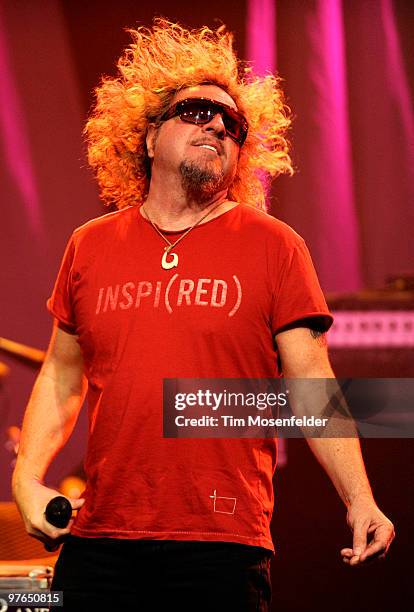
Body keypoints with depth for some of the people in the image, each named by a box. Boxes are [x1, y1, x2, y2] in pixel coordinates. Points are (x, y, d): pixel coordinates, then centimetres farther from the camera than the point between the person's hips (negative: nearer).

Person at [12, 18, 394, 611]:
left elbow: (312, 387, 0)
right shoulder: (91, 246, 12)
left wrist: (359, 499, -10)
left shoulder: (273, 247, 4)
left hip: (223, 548, -2)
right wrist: (27, 477, 6)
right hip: (98, 544, 2)